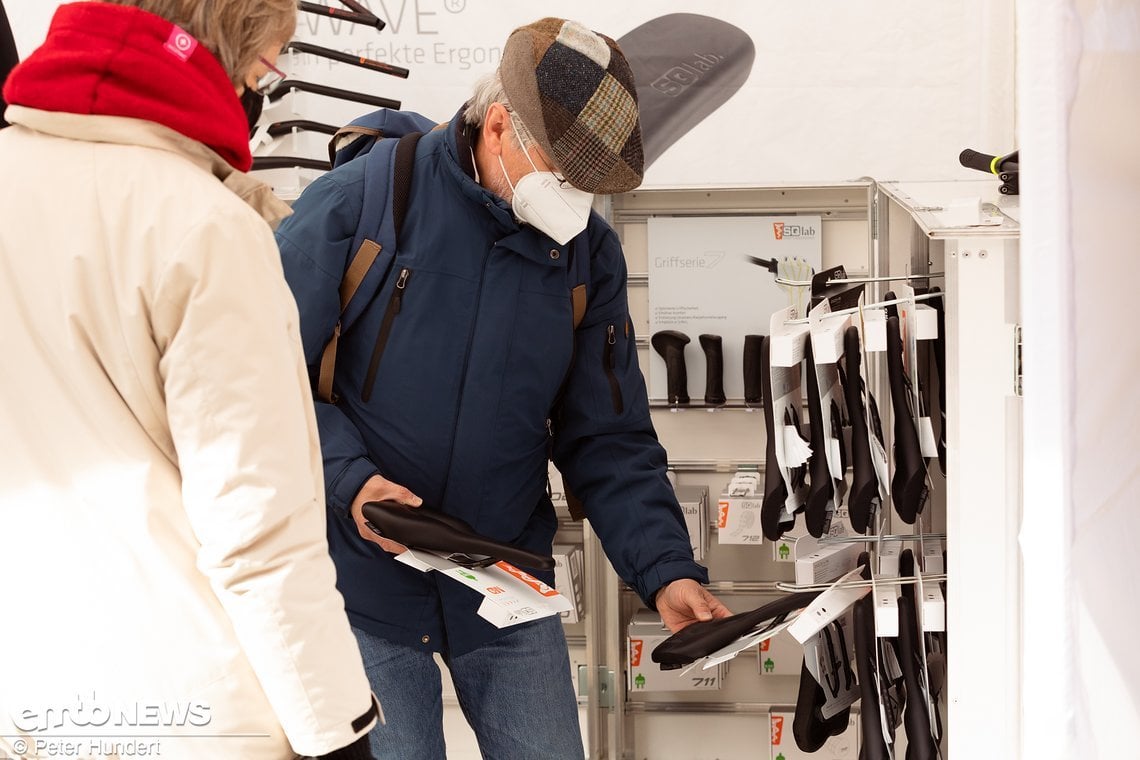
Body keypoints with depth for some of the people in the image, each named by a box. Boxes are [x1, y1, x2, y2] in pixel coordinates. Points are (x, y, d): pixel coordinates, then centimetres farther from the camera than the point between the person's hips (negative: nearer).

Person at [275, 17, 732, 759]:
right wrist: (348, 479, -23)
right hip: (365, 582, -3)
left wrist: (665, 572, -10)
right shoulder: (357, 202, -12)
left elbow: (609, 441, 2)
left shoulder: (589, 251, 0)